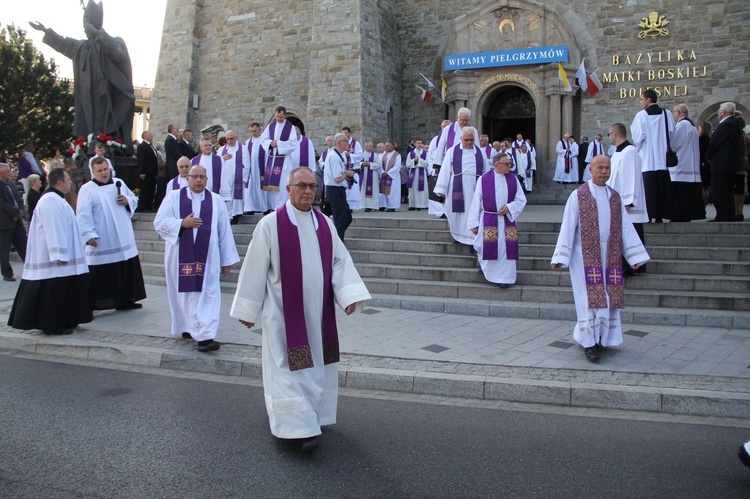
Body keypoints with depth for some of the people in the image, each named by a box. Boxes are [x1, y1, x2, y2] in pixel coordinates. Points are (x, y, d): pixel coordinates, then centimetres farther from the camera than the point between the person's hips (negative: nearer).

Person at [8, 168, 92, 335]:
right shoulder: (51, 201, -18)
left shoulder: (56, 199, 17)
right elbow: (53, 230, -24)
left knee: (61, 291, 15)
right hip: (53, 259, -11)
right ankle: (53, 324, 2)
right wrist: (60, 255, -26)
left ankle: (63, 321, 22)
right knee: (54, 291, -4)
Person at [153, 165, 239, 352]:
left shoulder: (216, 200, 7)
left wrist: (227, 259, 6)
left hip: (206, 258, 0)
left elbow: (224, 231, 7)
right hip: (181, 257, 0)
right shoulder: (174, 197, 4)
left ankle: (204, 336, -11)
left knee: (207, 294, -8)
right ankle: (187, 327, 27)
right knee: (184, 293, 8)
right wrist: (182, 223, -16)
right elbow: (159, 222, -1)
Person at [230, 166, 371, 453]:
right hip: (284, 313, -5)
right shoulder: (270, 224, -8)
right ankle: (299, 426, 4)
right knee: (292, 367, -1)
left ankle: (314, 415, 29)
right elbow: (255, 268, -6)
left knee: (317, 365, 12)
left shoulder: (325, 224, 5)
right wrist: (247, 309, -3)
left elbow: (340, 261, 2)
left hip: (318, 312, 5)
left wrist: (349, 295, -12)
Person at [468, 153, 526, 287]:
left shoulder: (513, 179, 3)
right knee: (487, 248, 1)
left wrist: (509, 207, -14)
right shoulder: (483, 179, -4)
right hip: (488, 220, -2)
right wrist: (474, 223, -4)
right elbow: (476, 202, -2)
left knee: (506, 249, -1)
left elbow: (521, 200, 5)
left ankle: (505, 278, 6)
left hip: (507, 220, 2)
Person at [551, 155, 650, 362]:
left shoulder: (615, 197, 9)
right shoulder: (578, 195, -4)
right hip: (586, 255, -4)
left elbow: (626, 227, 7)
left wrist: (635, 256, 1)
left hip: (609, 256, 4)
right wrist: (560, 257, -13)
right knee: (590, 297, -5)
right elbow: (567, 226, -7)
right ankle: (589, 342, 3)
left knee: (608, 297, 6)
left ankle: (601, 337, 20)